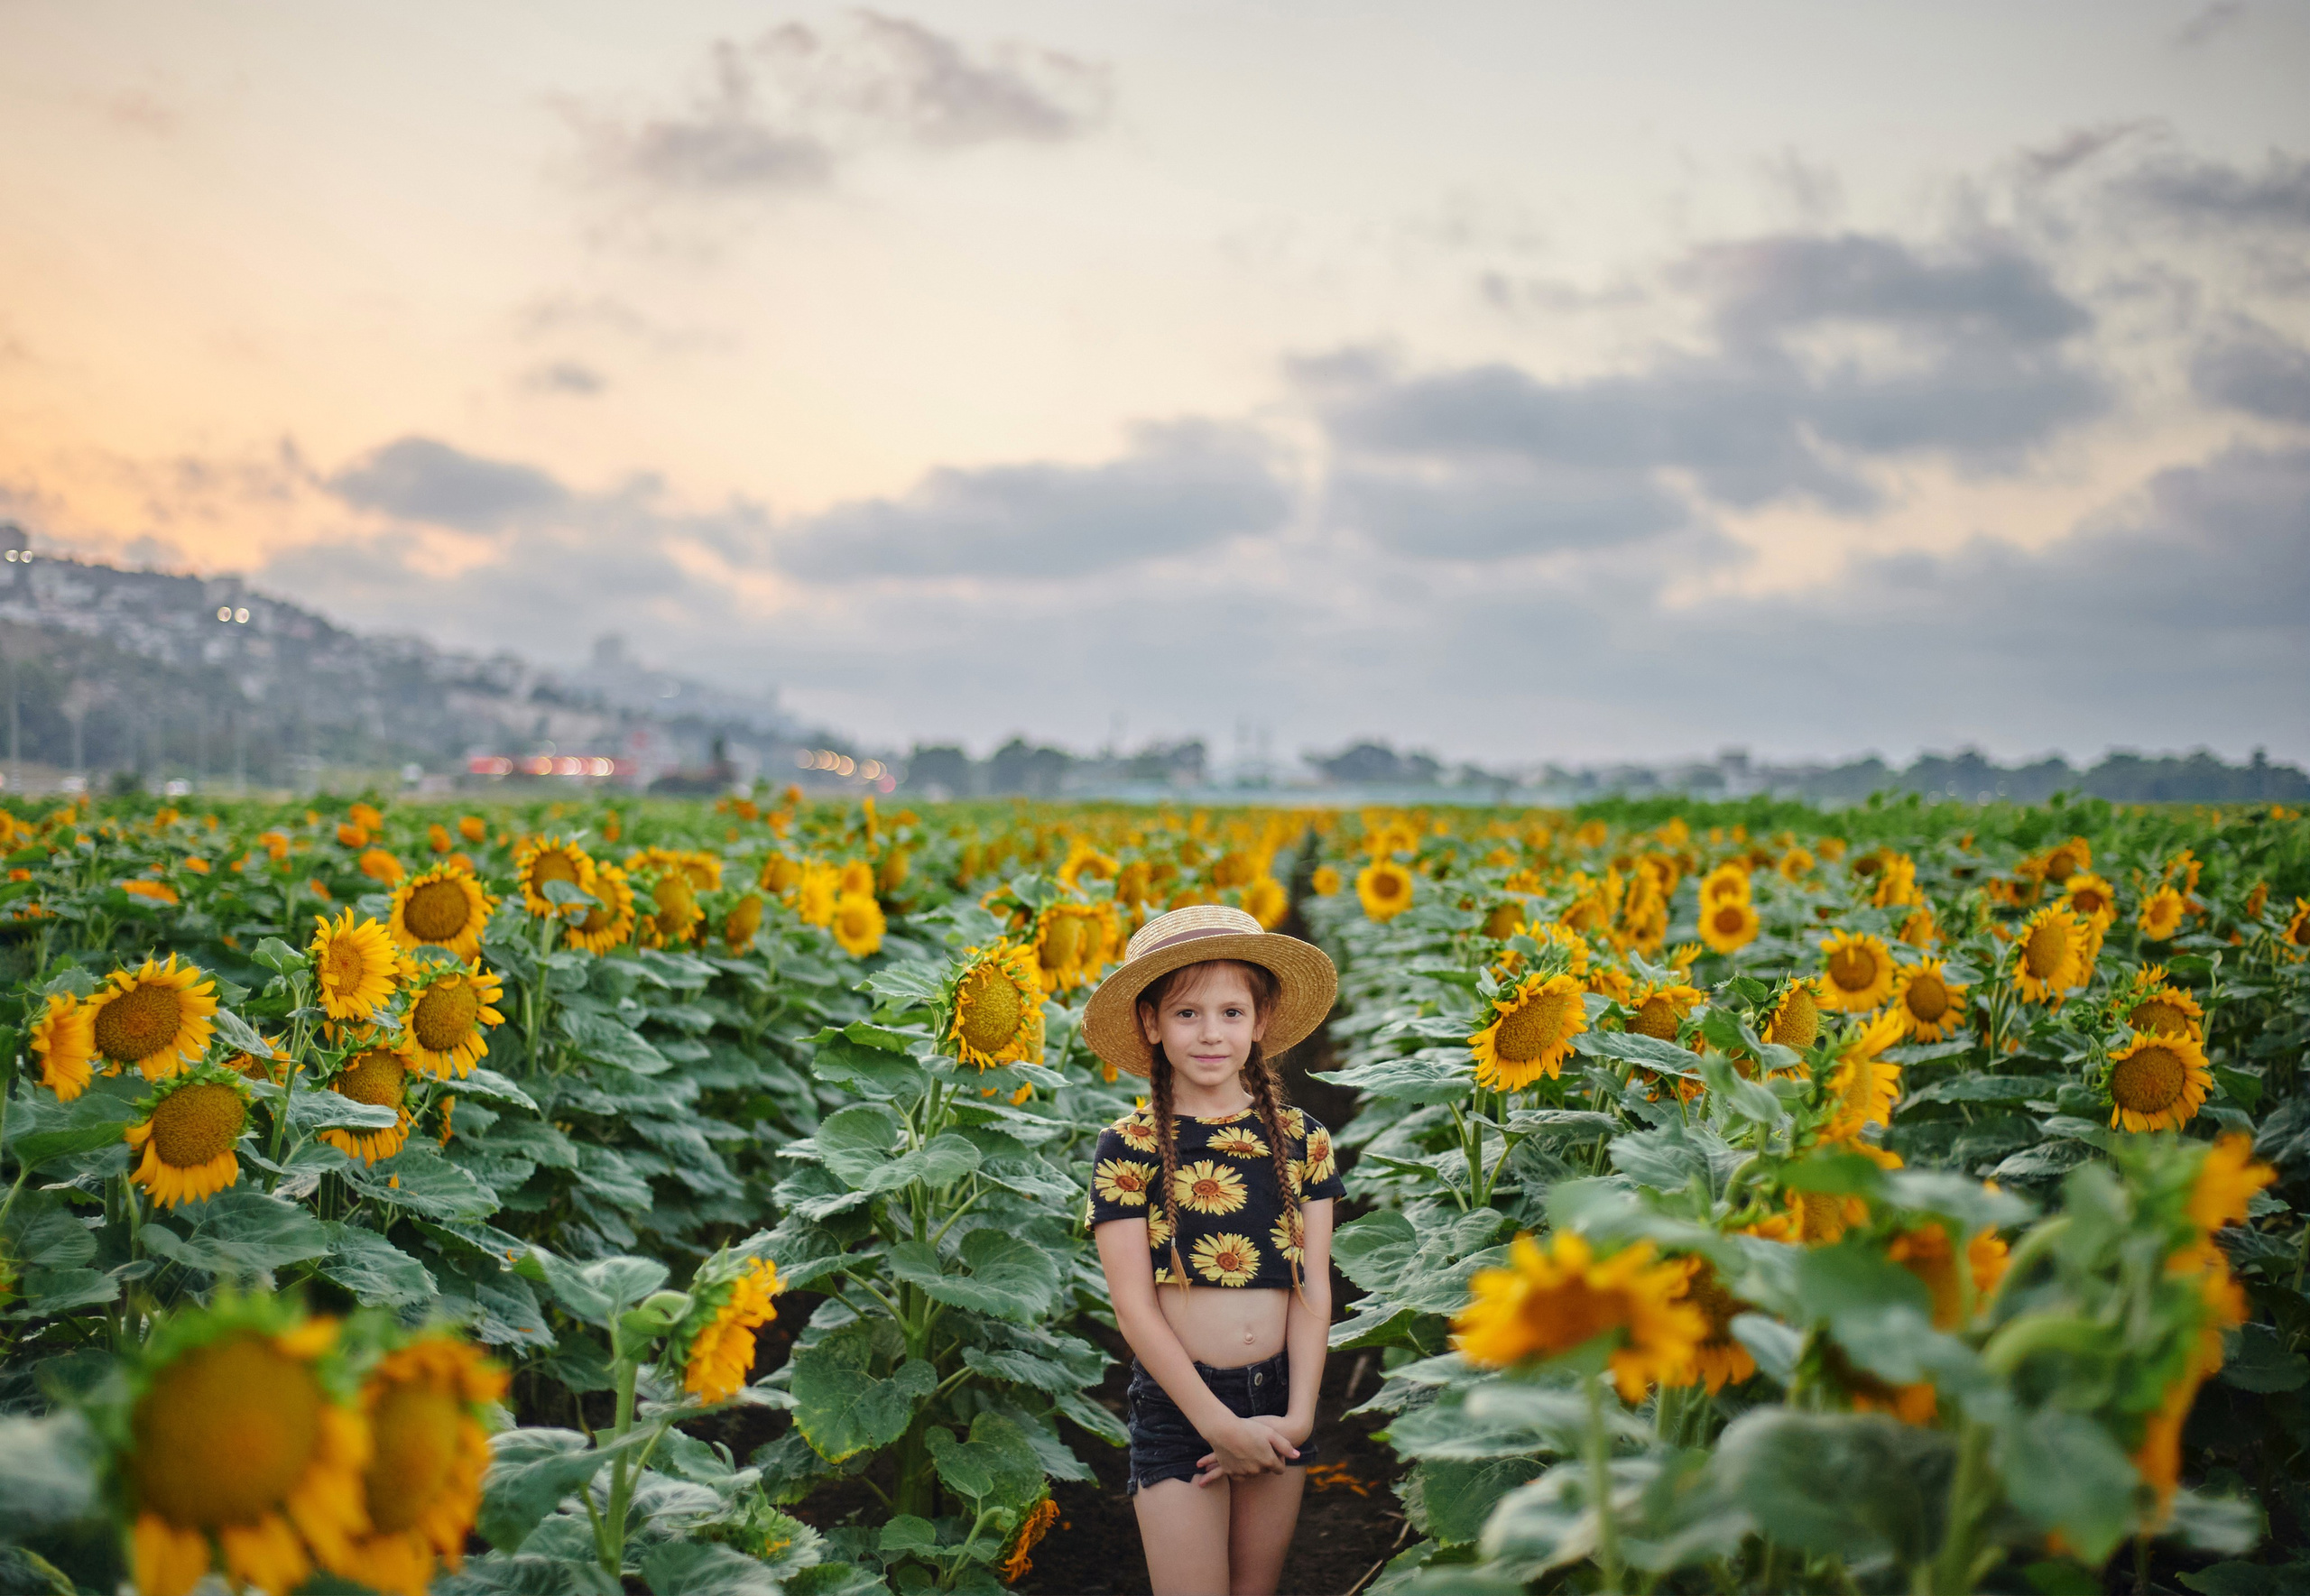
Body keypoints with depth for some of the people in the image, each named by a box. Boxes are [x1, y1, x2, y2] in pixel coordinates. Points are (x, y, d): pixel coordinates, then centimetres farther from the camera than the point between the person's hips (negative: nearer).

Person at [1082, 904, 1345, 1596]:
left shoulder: (1302, 1138, 3)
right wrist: (1222, 1425, -13)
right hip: (1178, 1404, -3)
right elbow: (1135, 1307, -9)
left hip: (1279, 1400, 3)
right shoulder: (1127, 1147, -6)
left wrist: (1298, 1416, -8)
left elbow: (1314, 1290, 1)